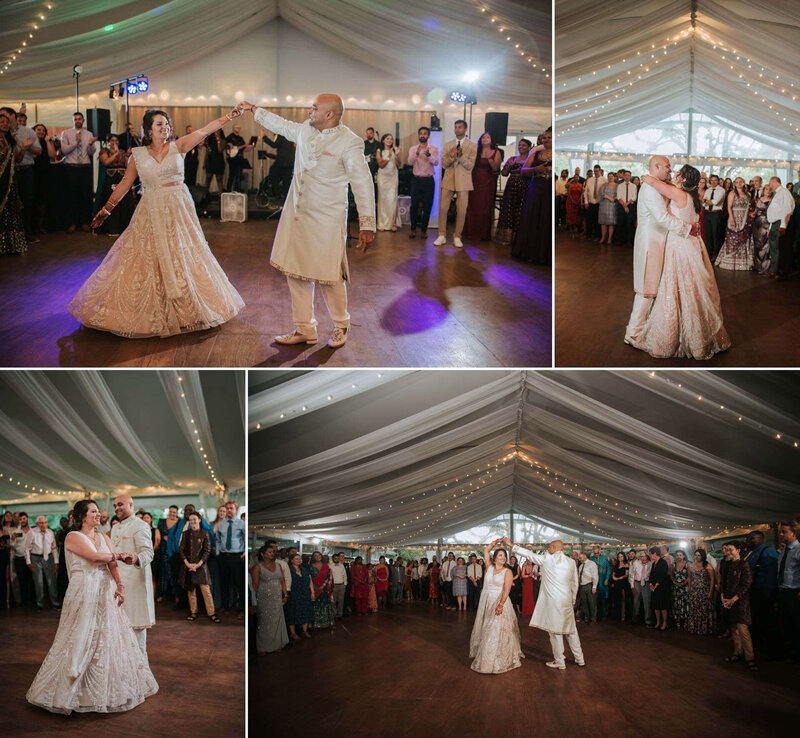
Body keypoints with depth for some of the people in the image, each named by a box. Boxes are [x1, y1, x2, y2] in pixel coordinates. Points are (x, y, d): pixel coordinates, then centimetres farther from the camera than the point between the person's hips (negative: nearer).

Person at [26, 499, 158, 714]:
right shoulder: (73, 537, -6)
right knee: (81, 640, -2)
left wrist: (120, 586, -13)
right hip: (84, 593, -6)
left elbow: (113, 564, 1)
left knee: (110, 638, 8)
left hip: (106, 593, 6)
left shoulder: (104, 538, 12)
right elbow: (94, 557, -18)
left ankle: (109, 687, 19)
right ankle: (69, 689, 11)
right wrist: (119, 555, -5)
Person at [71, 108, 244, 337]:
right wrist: (106, 209, 7)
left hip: (179, 210, 1)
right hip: (152, 213, 0)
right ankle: (151, 314, 9)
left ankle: (183, 309, 19)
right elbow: (124, 184, 7)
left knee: (183, 257, 6)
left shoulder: (178, 146, 2)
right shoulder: (138, 155, 2)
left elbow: (206, 129, -5)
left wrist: (231, 115, -12)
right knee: (148, 261, 1)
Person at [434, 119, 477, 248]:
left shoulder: (472, 146, 2)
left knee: (461, 211, -2)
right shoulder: (448, 144, 11)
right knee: (442, 209, -2)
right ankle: (442, 236, 7)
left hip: (463, 182, -2)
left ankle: (457, 237, 10)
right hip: (448, 181, 2)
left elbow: (470, 166, -3)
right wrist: (451, 157, -13)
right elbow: (444, 165, 8)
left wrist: (461, 156, -19)